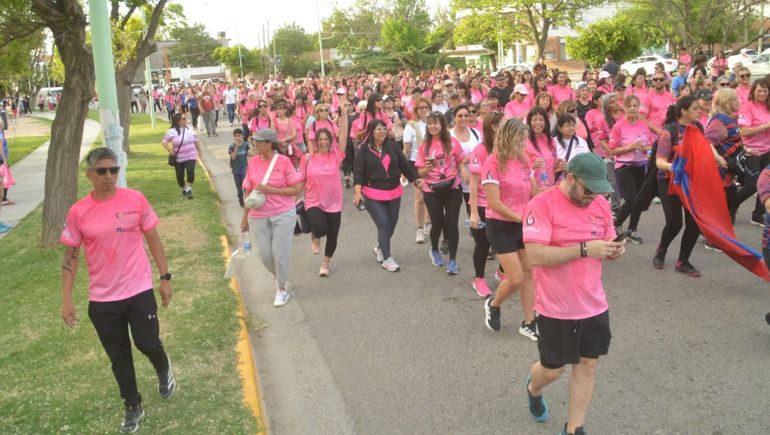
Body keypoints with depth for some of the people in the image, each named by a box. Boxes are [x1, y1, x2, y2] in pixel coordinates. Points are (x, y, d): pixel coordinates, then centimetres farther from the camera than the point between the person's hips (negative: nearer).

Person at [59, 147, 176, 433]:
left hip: (139, 291, -1)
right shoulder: (78, 212, -5)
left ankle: (163, 369, 35)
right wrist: (66, 300, -2)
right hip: (102, 299, 1)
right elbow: (70, 257, 1)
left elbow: (153, 239, 2)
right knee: (118, 357, 12)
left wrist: (165, 277, 1)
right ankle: (133, 408, 32)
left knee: (147, 344, -2)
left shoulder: (135, 200, -6)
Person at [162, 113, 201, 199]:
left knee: (190, 171, -23)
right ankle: (183, 190, 35)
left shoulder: (189, 129, 4)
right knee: (180, 176, 8)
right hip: (178, 158, -1)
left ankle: (189, 189, -12)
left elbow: (196, 141, 15)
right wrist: (169, 150, -18)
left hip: (190, 156, 1)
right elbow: (164, 142, -3)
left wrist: (199, 151, 18)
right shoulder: (172, 131, -8)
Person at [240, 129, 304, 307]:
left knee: (280, 253, 2)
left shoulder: (284, 161, -12)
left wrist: (271, 190, -19)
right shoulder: (253, 162, -2)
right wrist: (245, 217, 10)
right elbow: (249, 192, 7)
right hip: (258, 217, 3)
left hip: (283, 214, -3)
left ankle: (282, 289, 22)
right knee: (265, 254, 8)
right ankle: (278, 276, 39)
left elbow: (296, 189, -10)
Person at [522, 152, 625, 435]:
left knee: (588, 365, 11)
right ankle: (533, 388, 46)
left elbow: (606, 243, 14)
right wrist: (584, 249, -29)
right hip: (556, 308, -5)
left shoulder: (601, 204, 2)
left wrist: (615, 250, -11)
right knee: (553, 370, 9)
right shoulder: (542, 204, -17)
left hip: (594, 304, 5)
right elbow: (536, 255, -25)